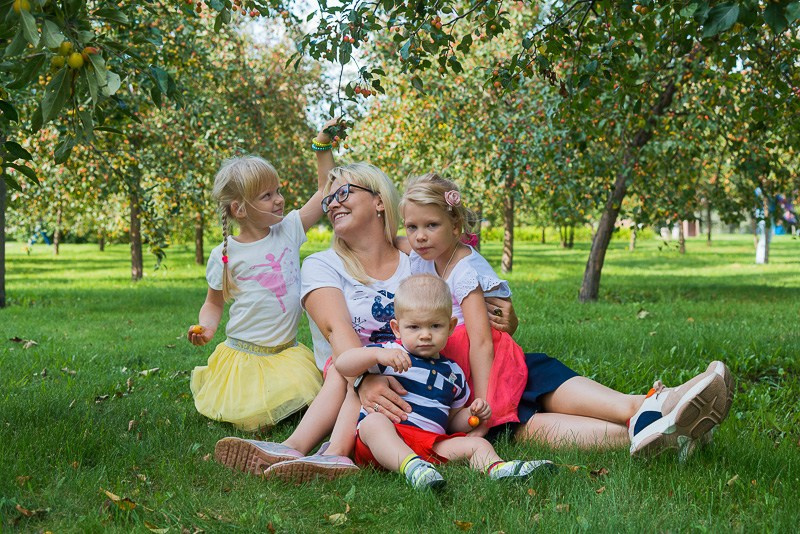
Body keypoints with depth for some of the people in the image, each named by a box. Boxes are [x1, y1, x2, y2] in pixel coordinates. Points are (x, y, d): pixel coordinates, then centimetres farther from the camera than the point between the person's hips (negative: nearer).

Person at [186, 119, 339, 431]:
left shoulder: (288, 230, 1)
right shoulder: (226, 254, -7)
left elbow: (324, 192, 7)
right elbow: (214, 303, 5)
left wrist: (323, 147, 0)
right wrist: (206, 326, -15)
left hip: (288, 352, 3)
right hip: (244, 355, -3)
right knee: (252, 421, -12)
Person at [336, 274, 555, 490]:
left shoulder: (453, 373, 23)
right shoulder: (389, 353, 9)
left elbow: (452, 421, 33)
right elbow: (342, 364, -2)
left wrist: (473, 414, 10)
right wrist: (377, 354, -18)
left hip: (430, 445, 4)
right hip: (380, 440, -4)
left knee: (477, 444, -13)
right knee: (374, 421, -35)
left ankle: (496, 468, -46)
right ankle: (411, 467, -57)